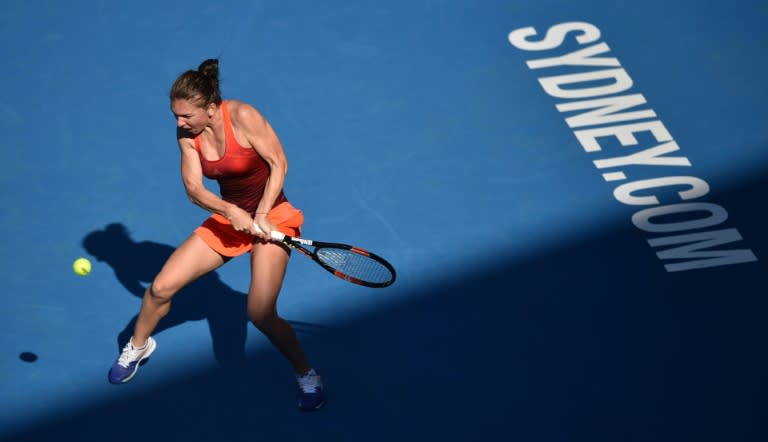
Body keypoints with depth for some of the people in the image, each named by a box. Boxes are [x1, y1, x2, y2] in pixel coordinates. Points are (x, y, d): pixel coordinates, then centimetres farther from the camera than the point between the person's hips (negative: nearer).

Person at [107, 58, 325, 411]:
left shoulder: (242, 117, -24)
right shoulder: (187, 134, -8)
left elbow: (278, 164, -17)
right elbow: (194, 189, -9)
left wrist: (261, 215, -22)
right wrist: (232, 212, -27)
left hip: (271, 216, -5)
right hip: (227, 219, 6)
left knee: (260, 314, -20)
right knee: (161, 287, 2)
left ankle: (307, 375, 4)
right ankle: (138, 346, 33)